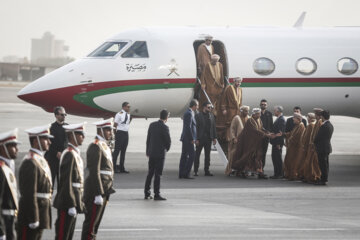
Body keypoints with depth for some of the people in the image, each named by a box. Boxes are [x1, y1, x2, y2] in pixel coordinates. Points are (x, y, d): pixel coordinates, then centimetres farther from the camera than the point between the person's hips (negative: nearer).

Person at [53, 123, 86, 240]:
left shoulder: (76, 154, 14)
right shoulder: (69, 155, -17)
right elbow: (67, 182, -21)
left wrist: (79, 203, 20)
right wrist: (71, 205, -22)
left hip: (74, 202, 10)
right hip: (67, 204, -10)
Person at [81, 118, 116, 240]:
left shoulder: (105, 146, 16)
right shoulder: (95, 147, -15)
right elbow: (94, 172, -20)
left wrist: (106, 193, 20)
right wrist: (98, 194, -22)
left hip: (104, 190, 10)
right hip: (96, 189, -10)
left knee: (96, 221, 13)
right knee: (91, 222, -5)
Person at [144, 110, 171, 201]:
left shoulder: (152, 125, 4)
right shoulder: (164, 127, -15)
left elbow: (148, 139, 10)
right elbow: (168, 141, -12)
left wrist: (147, 151, 18)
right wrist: (166, 149, 10)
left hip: (151, 153, 6)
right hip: (160, 153, -6)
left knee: (150, 173, 13)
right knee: (158, 174, -3)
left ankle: (147, 193, 16)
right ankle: (156, 194, -3)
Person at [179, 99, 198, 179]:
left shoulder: (188, 113, 16)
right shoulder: (189, 114, -16)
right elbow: (188, 127, -21)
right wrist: (192, 139, -19)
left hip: (185, 139, 10)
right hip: (188, 139, -10)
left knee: (184, 156, 11)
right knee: (192, 155, -9)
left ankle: (181, 174, 13)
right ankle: (186, 174, -11)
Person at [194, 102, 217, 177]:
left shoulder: (211, 115, 9)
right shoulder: (198, 115, -6)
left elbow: (214, 127, 12)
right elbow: (196, 128, -9)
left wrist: (214, 137, 5)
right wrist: (196, 139, -15)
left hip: (208, 138, 5)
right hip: (200, 138, -5)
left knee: (207, 155, 8)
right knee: (197, 154, 1)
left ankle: (207, 170, 13)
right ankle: (195, 171, 5)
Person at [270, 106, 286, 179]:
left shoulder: (281, 119, -16)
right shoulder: (278, 119, 15)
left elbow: (281, 132, -20)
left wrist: (278, 143, -21)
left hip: (278, 143, -10)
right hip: (275, 142, 10)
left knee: (278, 158, -5)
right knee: (274, 157, 12)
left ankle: (279, 174, -1)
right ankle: (276, 174, 16)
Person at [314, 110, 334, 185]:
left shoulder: (323, 126, -20)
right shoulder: (331, 125, 10)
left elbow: (318, 137, -14)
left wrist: (314, 142, 6)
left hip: (322, 148, -10)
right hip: (327, 147, 10)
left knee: (323, 164, -6)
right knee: (325, 164, 13)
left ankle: (323, 180, -4)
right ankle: (324, 179, 19)